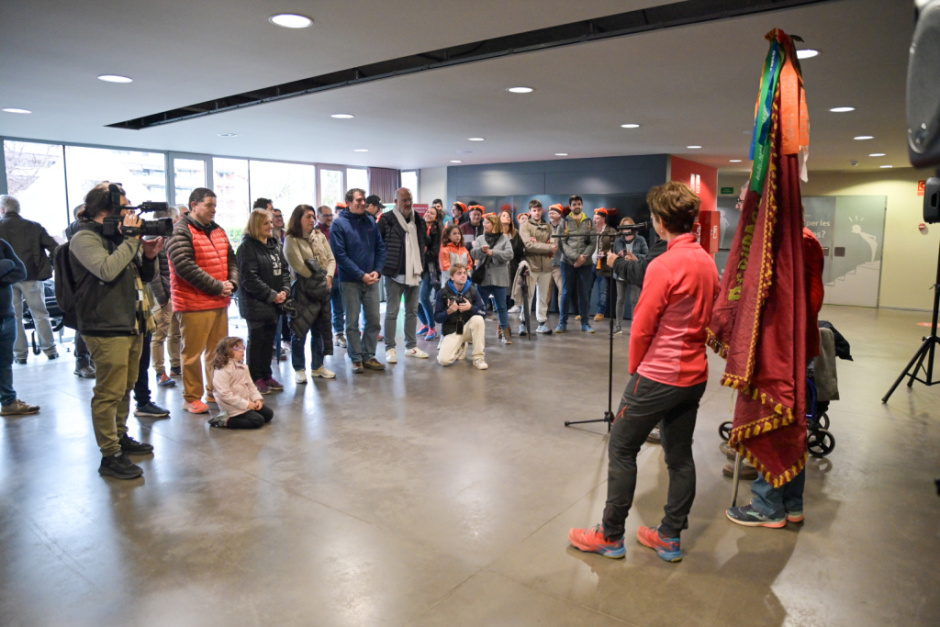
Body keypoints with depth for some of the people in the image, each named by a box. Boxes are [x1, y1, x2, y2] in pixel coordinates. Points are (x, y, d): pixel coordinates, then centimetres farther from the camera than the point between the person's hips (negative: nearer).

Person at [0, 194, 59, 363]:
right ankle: (49, 349, 10)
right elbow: (54, 247, -2)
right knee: (40, 314, 8)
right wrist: (48, 267, 7)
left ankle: (20, 353, 10)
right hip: (31, 276, 0)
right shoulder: (34, 227, 2)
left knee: (14, 316, 8)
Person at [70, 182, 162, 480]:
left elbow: (145, 277, 19)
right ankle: (110, 456, 2)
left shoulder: (118, 236, 16)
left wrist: (149, 256, -1)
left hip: (132, 324, 9)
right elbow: (107, 270, -27)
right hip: (106, 329, -9)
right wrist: (132, 240, -17)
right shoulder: (85, 238, -9)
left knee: (125, 387, 18)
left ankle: (121, 437, 33)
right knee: (109, 393, -5)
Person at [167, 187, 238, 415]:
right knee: (192, 353, 1)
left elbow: (231, 260, 16)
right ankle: (192, 398, 12)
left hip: (220, 302, 7)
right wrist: (217, 286, -17)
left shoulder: (218, 231, 16)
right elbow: (185, 266, -18)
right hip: (194, 304, -7)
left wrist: (231, 282, -3)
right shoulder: (180, 232, -8)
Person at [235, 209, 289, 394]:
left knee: (269, 340, 13)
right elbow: (249, 278, -17)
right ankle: (256, 379, 13)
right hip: (255, 303, -7)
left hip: (274, 303, 7)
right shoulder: (247, 247, -12)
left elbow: (284, 269, 12)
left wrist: (284, 290, -5)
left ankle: (267, 375, 24)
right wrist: (272, 295, -17)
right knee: (256, 340, 3)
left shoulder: (275, 244, 11)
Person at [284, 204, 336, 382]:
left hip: (323, 290, 6)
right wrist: (319, 279, -9)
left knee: (320, 329, 13)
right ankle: (299, 369, 12)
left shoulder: (320, 236, 10)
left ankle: (317, 366, 25)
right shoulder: (291, 240, -8)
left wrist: (329, 276, -9)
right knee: (300, 331, -1)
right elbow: (299, 267, -14)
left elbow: (331, 259, 8)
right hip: (302, 291, -6)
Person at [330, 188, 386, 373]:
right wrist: (361, 275, -16)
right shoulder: (339, 224, -6)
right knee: (352, 322, 4)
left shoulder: (371, 221, 7)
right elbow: (340, 254, -13)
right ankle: (356, 359, 15)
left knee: (374, 321, 8)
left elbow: (380, 247, 9)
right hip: (350, 281, -4)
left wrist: (377, 270, -6)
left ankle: (368, 356, 21)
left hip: (371, 280, 4)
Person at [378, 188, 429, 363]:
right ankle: (390, 348, 7)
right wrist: (386, 264, -4)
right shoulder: (387, 220, -8)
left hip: (415, 273, 6)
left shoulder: (419, 220, 10)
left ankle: (411, 346, 22)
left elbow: (425, 243, 23)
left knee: (412, 311, 12)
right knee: (392, 312, 0)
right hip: (395, 274, -6)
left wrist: (421, 265, 17)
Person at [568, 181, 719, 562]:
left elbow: (642, 327, -15)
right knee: (679, 455, 14)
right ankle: (670, 538, 26)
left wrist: (635, 368, 2)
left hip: (659, 374, -8)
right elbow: (707, 318, 13)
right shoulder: (707, 262, 6)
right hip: (695, 374, 8)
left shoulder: (664, 266, -19)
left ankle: (611, 537, 14)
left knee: (621, 448, 5)